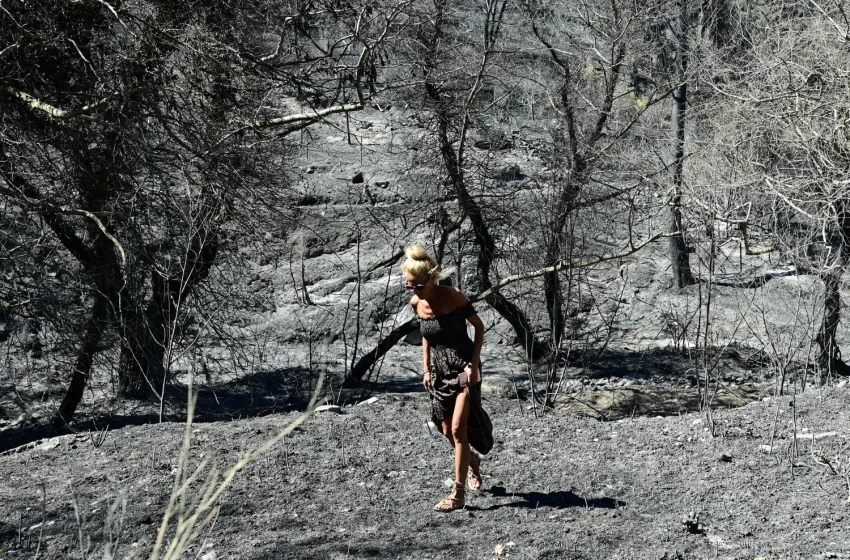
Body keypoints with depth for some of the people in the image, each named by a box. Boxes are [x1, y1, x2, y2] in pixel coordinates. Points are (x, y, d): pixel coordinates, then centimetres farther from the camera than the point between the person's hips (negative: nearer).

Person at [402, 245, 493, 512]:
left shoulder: (454, 296, -17)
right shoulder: (416, 304, -3)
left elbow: (479, 326, -8)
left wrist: (474, 364, -15)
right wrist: (426, 369, 8)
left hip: (464, 367, -5)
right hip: (439, 370, 5)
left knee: (458, 428, -13)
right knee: (447, 431, 11)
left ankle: (458, 494, -9)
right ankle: (472, 462, 43)